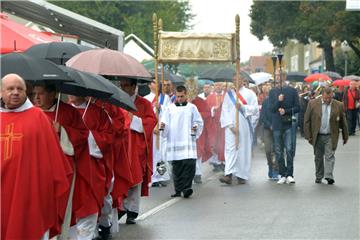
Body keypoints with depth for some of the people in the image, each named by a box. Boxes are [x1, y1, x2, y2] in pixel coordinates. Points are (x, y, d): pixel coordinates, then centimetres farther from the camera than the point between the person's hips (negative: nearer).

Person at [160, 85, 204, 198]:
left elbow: (199, 122, 10)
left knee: (189, 164, -15)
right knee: (176, 167, 3)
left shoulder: (192, 108, 9)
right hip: (174, 142, 1)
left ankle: (186, 188, -12)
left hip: (188, 141, -1)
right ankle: (178, 190, 11)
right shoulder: (170, 109, 11)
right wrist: (163, 127, -13)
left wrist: (196, 127, -10)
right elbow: (165, 123, 9)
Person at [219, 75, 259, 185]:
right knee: (230, 149, -9)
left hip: (245, 126, -1)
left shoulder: (250, 94, 6)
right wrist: (230, 125, -9)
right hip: (231, 126, 1)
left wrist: (242, 107, -16)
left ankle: (242, 175, 7)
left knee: (244, 150, 0)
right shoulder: (229, 94, 10)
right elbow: (225, 110, 3)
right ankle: (228, 175, -18)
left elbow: (255, 109, -2)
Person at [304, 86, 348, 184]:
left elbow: (343, 122, 7)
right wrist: (308, 136, -3)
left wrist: (345, 136, 10)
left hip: (331, 136, -1)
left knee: (330, 156, -9)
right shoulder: (313, 104, -3)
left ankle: (329, 176, -12)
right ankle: (318, 177, 21)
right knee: (318, 157, 10)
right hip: (317, 136, 1)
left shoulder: (338, 105, -2)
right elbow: (307, 121, 0)